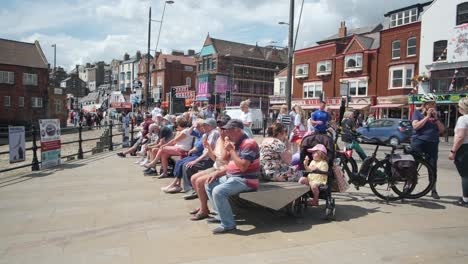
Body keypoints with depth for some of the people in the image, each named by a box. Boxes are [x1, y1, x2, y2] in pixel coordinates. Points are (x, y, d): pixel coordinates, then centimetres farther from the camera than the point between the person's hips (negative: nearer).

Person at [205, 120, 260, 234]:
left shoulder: (249, 143, -17)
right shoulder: (235, 143, 13)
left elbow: (242, 167, -27)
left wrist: (231, 150, -21)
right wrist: (217, 174, 9)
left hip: (245, 180, -10)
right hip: (231, 177, 11)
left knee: (218, 191, -28)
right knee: (209, 185, 14)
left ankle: (228, 224, -16)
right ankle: (222, 215, 17)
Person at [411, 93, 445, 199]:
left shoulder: (435, 114, 14)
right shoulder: (418, 113, 2)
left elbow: (442, 130, 7)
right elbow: (415, 126, -13)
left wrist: (436, 118, -5)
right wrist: (427, 117, -13)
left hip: (432, 144, 4)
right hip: (418, 142, -3)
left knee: (432, 166, 5)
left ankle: (433, 190, 15)